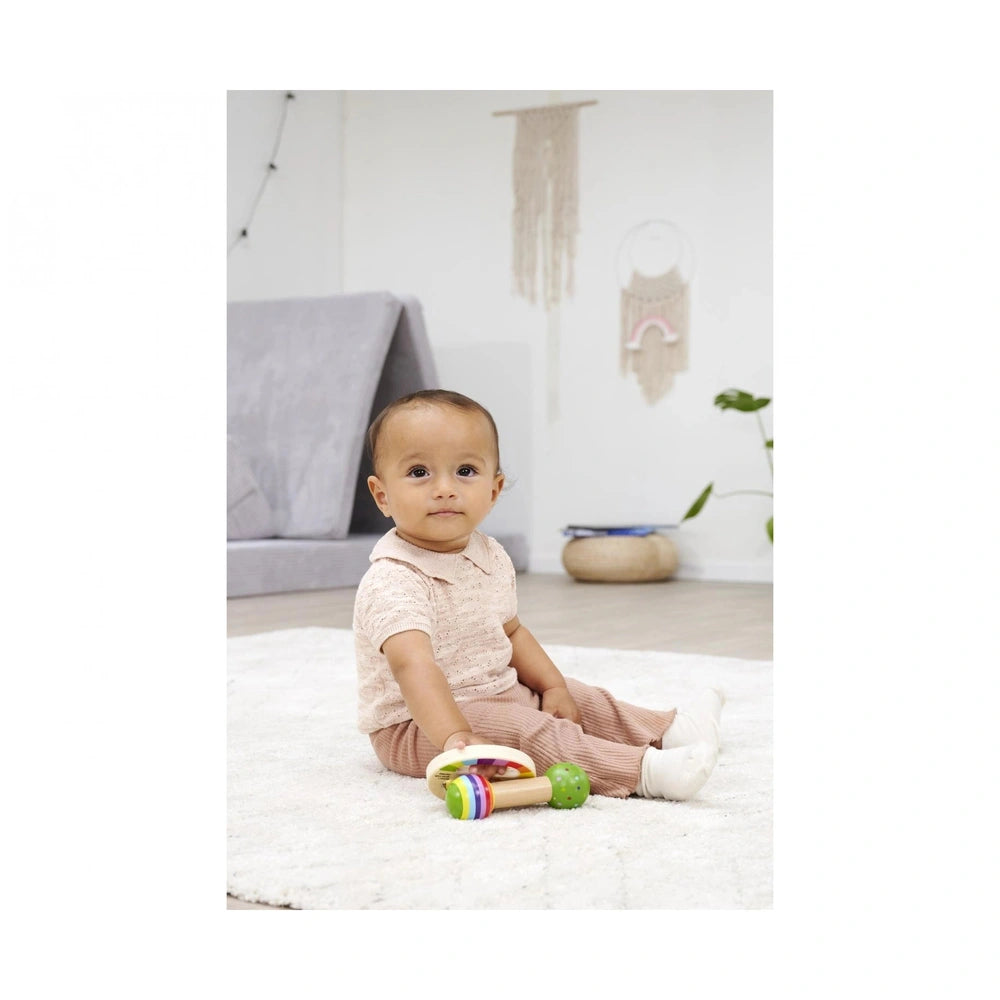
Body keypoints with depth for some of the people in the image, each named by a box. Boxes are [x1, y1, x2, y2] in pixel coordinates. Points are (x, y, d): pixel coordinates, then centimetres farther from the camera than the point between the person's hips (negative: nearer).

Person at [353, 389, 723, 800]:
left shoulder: (490, 556, 3)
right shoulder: (393, 581, -26)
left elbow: (510, 632, 17)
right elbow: (414, 665, -41)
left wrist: (552, 686, 6)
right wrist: (455, 738, -53)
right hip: (416, 725, -9)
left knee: (575, 700, 12)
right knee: (521, 730, -28)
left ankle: (668, 729, 26)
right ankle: (644, 770, -34)